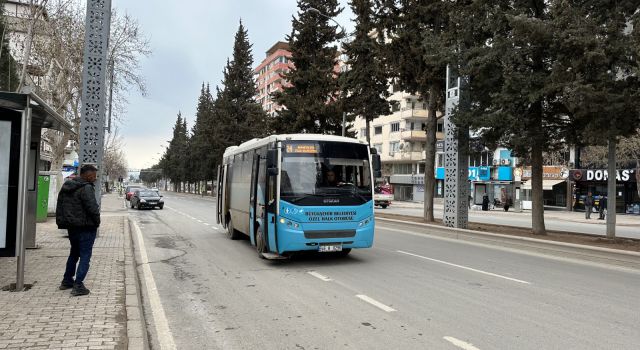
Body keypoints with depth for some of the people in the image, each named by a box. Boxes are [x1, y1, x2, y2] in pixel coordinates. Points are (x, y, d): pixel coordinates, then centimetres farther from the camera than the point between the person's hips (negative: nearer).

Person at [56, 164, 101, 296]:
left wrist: (61, 222, 21)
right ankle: (78, 286, -4)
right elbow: (92, 208, -25)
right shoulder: (86, 188, -18)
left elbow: (59, 206, 17)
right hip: (85, 227, -9)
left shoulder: (66, 187, 12)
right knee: (85, 256, -2)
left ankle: (66, 281, 33)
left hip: (71, 226, 9)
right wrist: (97, 222, -9)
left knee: (74, 253, 23)